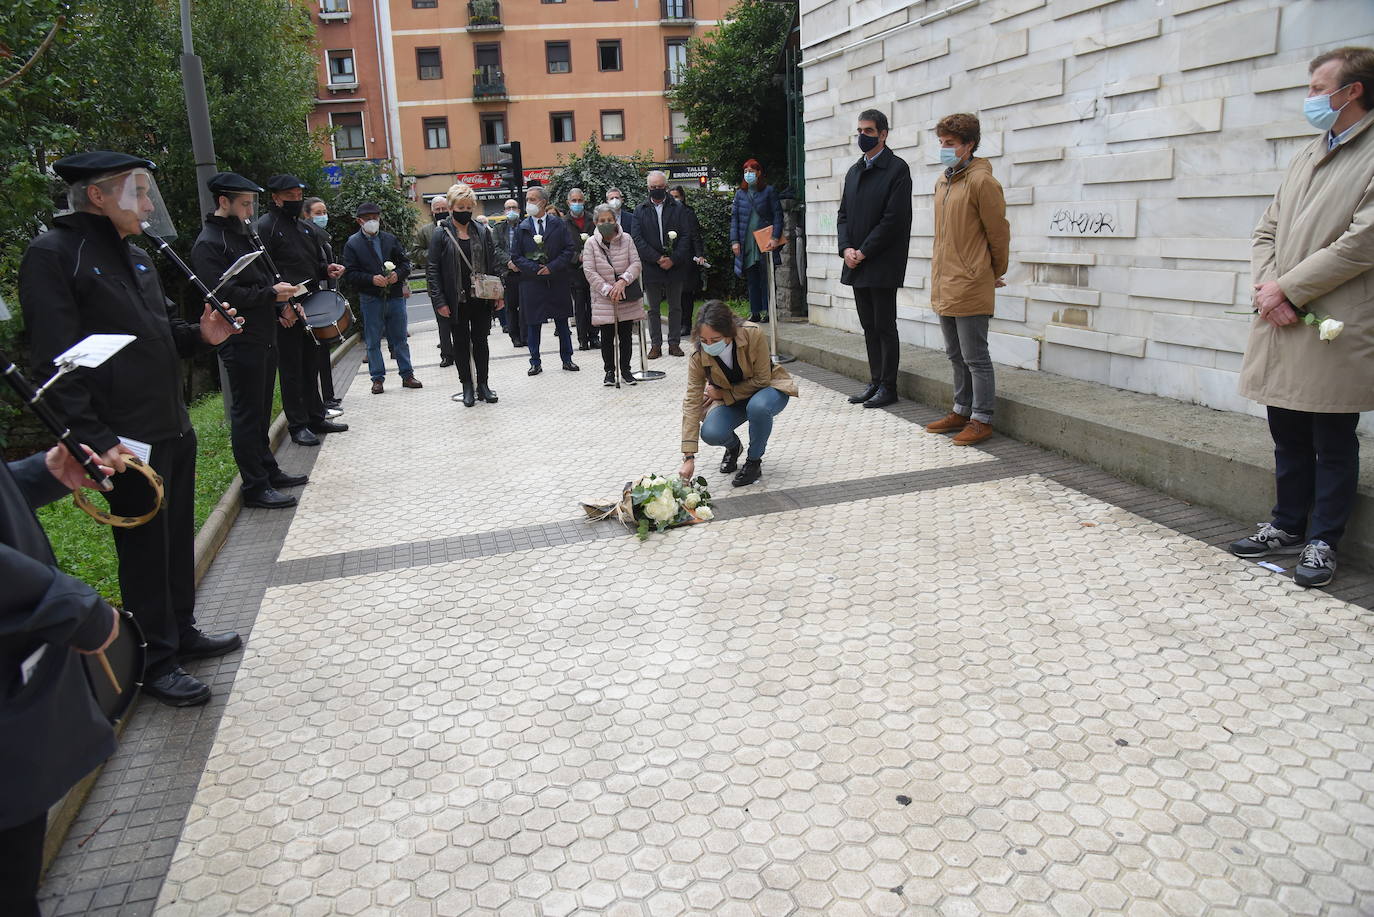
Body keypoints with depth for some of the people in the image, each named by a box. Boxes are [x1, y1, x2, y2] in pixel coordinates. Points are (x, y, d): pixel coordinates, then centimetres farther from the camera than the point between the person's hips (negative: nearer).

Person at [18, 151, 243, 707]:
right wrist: (96, 440, -25)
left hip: (174, 430, 8)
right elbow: (56, 360, -18)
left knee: (178, 537, 18)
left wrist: (199, 335, -1)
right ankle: (157, 663, 16)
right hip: (128, 442, -8)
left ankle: (181, 632, 34)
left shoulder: (137, 257, 14)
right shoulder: (54, 255, -12)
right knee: (144, 550, 3)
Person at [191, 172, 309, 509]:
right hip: (241, 342, -9)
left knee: (261, 410, 17)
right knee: (246, 414, -3)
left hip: (264, 338, 9)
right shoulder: (208, 244, -13)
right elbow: (223, 294, -22)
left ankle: (268, 470, 29)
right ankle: (255, 487, 4)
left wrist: (280, 306, 7)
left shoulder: (242, 234, 16)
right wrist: (271, 293, -18)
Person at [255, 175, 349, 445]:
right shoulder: (265, 227, -8)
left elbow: (317, 262, 26)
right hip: (285, 312, -7)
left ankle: (316, 417, 24)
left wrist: (327, 269, 3)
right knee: (291, 369, 0)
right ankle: (298, 425, 6)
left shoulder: (307, 228, 16)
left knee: (311, 366, 14)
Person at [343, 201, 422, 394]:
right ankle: (377, 378, 12)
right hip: (370, 299, -2)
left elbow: (405, 263, 11)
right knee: (373, 341, 4)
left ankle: (407, 375, 17)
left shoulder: (390, 239, 10)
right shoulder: (352, 244, 0)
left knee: (400, 338, 9)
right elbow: (350, 273, -5)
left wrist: (398, 274, -10)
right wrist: (371, 279, -19)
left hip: (395, 296, 2)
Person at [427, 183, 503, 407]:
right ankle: (467, 386, 18)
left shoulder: (482, 232, 4)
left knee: (480, 341, 10)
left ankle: (483, 384, 20)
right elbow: (432, 269, -5)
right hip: (456, 302, -2)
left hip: (481, 299, 2)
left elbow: (494, 263, 8)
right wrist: (439, 301, -12)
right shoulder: (441, 236, -5)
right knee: (461, 343, 8)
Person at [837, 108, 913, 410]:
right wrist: (846, 248, -3)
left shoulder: (897, 169, -7)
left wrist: (863, 252, -15)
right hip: (857, 264, 7)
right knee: (869, 326, 12)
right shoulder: (853, 171, 16)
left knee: (885, 327, -2)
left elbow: (894, 218, -14)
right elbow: (843, 214, 14)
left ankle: (888, 387, 6)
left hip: (883, 264, -7)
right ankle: (875, 382, 20)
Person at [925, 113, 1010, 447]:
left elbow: (998, 232, -7)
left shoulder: (981, 181, -13)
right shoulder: (942, 181, 13)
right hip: (944, 285, 9)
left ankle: (981, 420, 7)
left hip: (970, 286, -9)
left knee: (975, 358, -1)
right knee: (956, 355, 17)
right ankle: (962, 411, 28)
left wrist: (995, 275, 3)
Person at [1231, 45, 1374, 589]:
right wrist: (1268, 285, -4)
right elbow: (1267, 230, 14)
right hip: (1281, 321, 7)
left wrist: (1288, 289, -12)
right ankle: (1288, 526, 27)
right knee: (1288, 436, 15)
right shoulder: (1305, 158, 17)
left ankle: (1322, 542, 13)